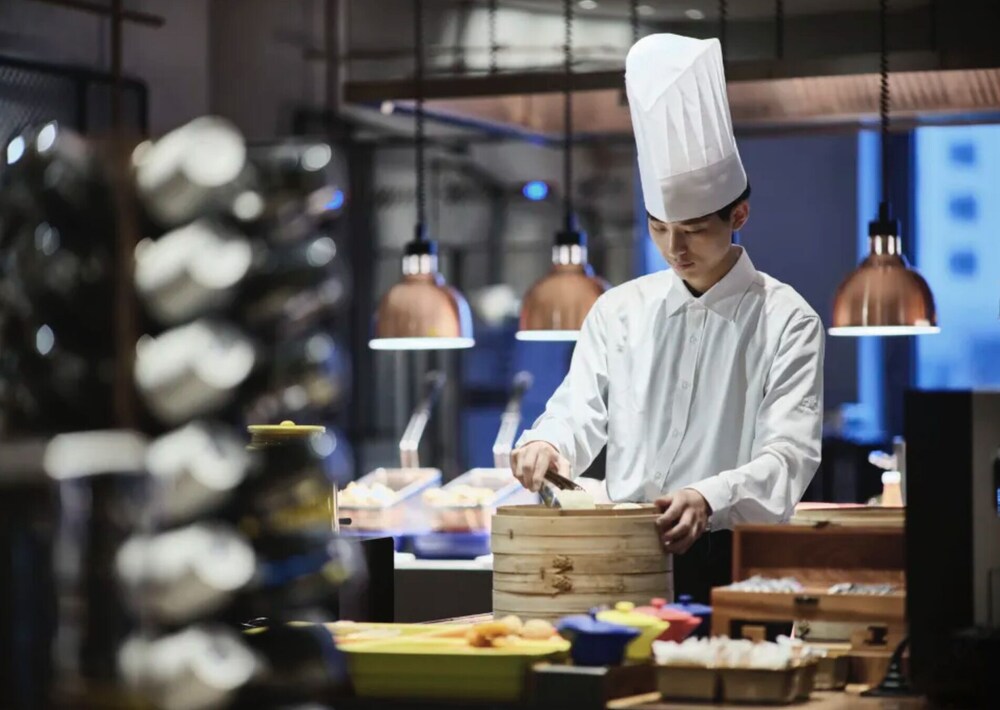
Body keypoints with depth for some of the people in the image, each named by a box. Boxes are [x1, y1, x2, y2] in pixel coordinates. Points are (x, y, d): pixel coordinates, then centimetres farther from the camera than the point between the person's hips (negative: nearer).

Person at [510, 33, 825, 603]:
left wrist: (709, 499, -25)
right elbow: (579, 416, 12)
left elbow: (789, 455, -7)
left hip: (729, 561, -2)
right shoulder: (620, 312, 13)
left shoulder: (785, 320, 2)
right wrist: (545, 445, -12)